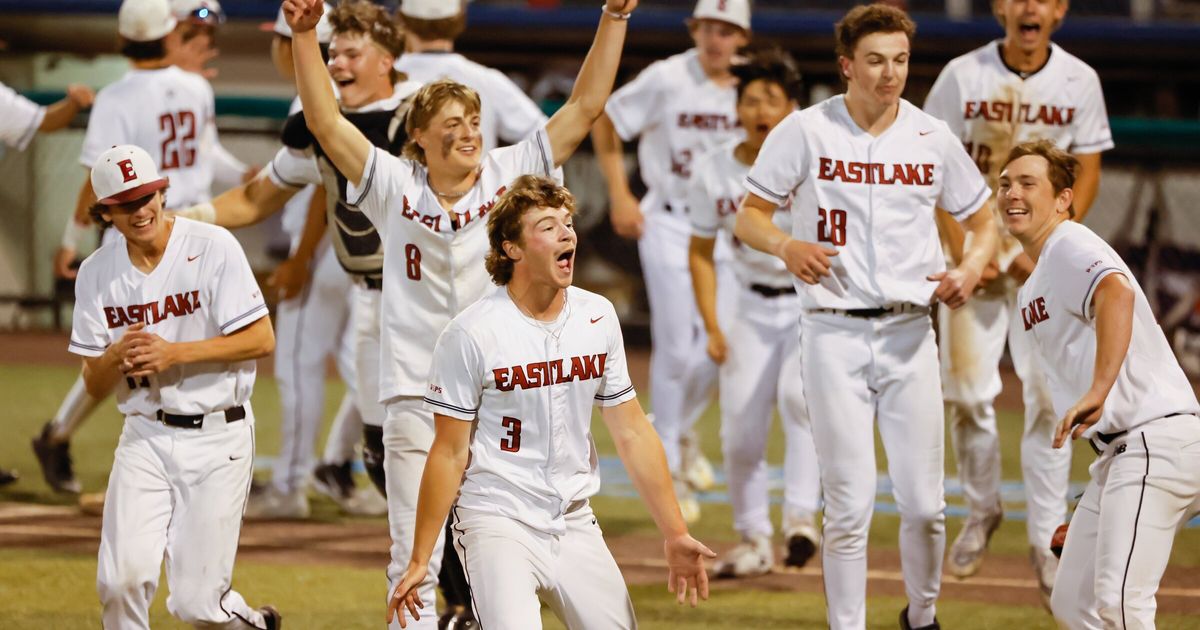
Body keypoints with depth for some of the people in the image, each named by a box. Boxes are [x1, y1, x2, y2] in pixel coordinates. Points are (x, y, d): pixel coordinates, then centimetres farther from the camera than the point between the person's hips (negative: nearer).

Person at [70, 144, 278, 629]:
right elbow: (95, 385, 5)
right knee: (122, 579, -16)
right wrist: (116, 356, -18)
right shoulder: (96, 274, 2)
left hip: (217, 438, -3)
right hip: (145, 438, 3)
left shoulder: (213, 248, -9)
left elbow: (261, 340, -11)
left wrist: (175, 353, -19)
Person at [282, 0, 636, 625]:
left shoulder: (511, 174, 3)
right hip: (418, 400, -1)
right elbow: (324, 122, -6)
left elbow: (586, 105, 1)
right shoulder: (394, 187, 1)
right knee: (414, 562, 1)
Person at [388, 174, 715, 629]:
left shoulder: (598, 317, 5)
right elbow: (450, 454, -8)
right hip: (498, 522, -6)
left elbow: (631, 433, 11)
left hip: (574, 523, 6)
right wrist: (419, 561, -8)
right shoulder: (471, 335, -11)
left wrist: (675, 534, 9)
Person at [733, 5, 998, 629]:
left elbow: (983, 221, 15)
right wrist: (787, 246, -18)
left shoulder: (933, 138, 5)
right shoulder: (806, 132, -2)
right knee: (849, 504, -4)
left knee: (924, 503, 2)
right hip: (835, 335, -2)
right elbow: (747, 217, 3)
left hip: (910, 335, 2)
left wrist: (970, 268, -6)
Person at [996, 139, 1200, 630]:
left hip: (1158, 440, -11)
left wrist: (1097, 393, -37)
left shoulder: (1070, 247, -6)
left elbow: (1118, 292, -29)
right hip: (1118, 452, 11)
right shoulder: (1032, 289, 24)